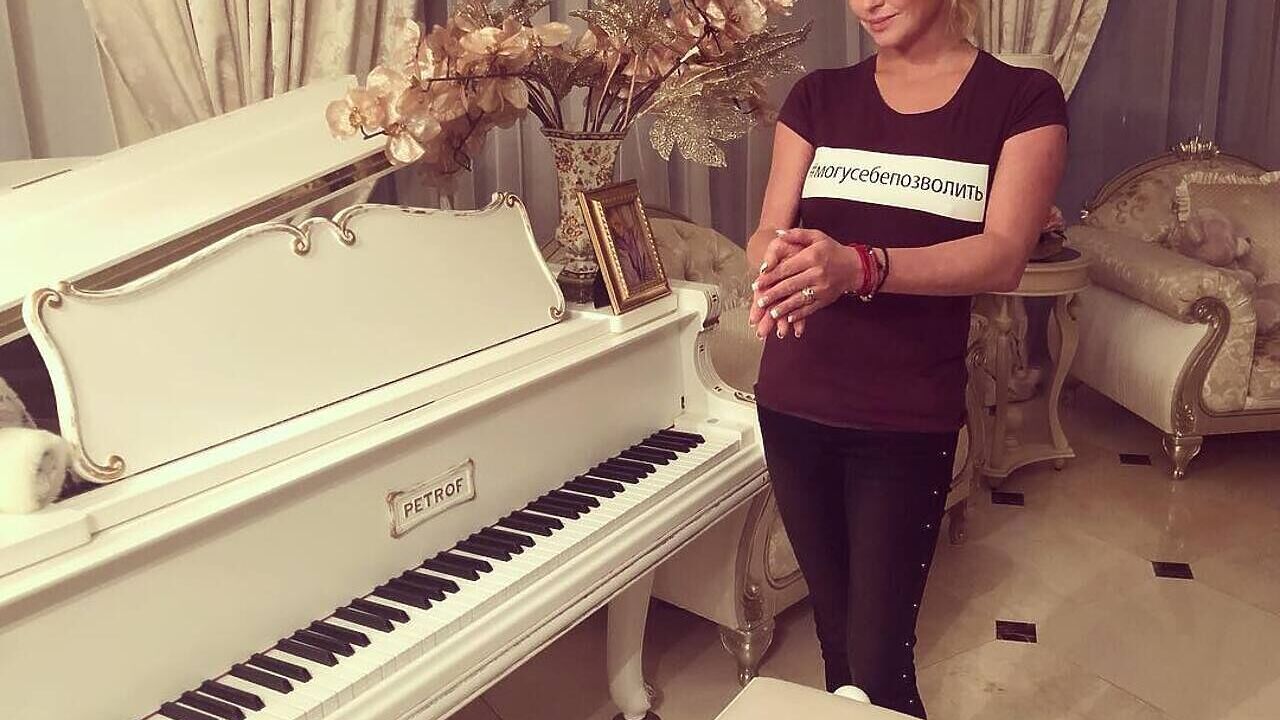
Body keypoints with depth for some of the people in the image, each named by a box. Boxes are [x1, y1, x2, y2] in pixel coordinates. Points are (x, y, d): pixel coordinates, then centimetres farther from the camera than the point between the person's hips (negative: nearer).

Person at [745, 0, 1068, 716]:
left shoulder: (1023, 99, -2)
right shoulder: (819, 97, 6)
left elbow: (1003, 256, -15)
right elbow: (769, 233, -2)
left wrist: (859, 267, -31)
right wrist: (779, 267, -28)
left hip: (909, 416, -3)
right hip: (795, 401, 3)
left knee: (880, 662, -5)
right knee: (835, 626, 15)